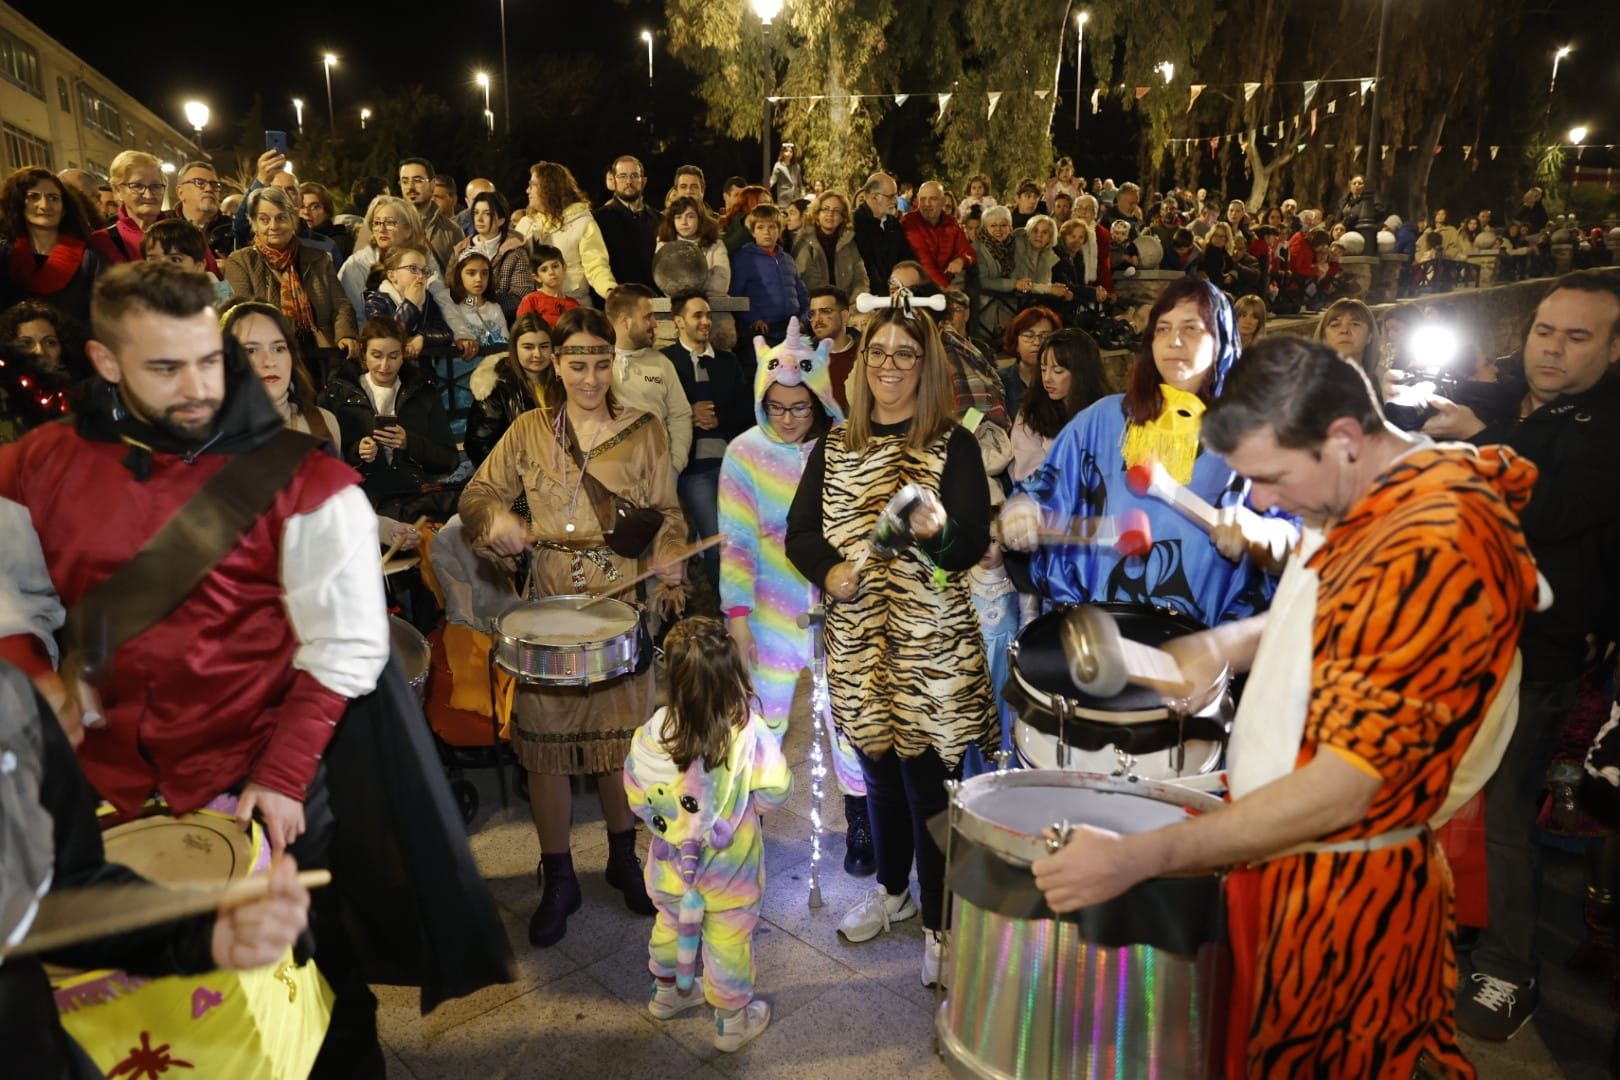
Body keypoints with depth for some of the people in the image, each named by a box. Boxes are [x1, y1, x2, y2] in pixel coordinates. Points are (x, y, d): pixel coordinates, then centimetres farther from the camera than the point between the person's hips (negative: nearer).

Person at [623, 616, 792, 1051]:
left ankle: (668, 993, 52)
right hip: (730, 867, -3)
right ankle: (733, 1021, 35)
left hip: (673, 861, 3)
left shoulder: (655, 731, -21)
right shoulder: (750, 732, -27)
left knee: (672, 925, 28)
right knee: (729, 941, 17)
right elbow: (775, 791, -17)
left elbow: (637, 797, -9)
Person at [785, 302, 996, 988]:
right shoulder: (836, 446, 8)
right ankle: (891, 888, 40)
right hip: (856, 637, 4)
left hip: (932, 644, -4)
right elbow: (799, 533, 8)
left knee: (929, 780, 1)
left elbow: (974, 546, -11)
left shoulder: (953, 445, -4)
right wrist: (829, 570, -12)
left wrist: (939, 531, -33)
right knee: (878, 771, 17)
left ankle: (940, 924, 18)